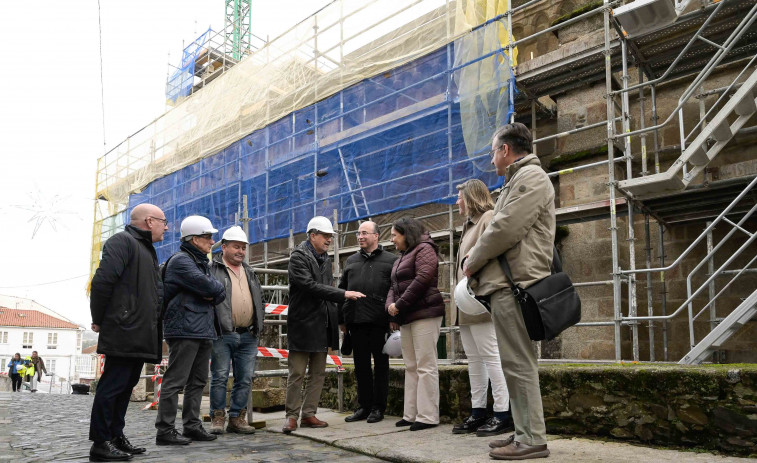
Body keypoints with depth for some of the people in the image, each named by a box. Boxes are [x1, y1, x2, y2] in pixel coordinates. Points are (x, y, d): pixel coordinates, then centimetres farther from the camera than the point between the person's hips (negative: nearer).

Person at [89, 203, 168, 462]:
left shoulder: (148, 250, 23)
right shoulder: (122, 241, -7)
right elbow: (102, 281, -17)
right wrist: (99, 320, -11)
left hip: (141, 334, 10)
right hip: (123, 333, -9)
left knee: (126, 386, 14)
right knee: (113, 386, -4)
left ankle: (116, 436, 22)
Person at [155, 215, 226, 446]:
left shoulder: (202, 262, 20)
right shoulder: (180, 260, -10)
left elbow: (220, 292, 15)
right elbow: (208, 286, -21)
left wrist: (213, 294, -7)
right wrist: (217, 287, 1)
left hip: (203, 330, 10)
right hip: (185, 329, -10)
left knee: (198, 381, 13)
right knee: (175, 381, -5)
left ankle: (192, 425, 21)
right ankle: (165, 430, 1)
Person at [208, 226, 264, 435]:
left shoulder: (249, 272, 20)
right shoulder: (212, 269, 0)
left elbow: (260, 298, 26)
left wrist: (258, 324, 18)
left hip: (248, 336, 6)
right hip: (222, 335, -6)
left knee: (245, 379, 7)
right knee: (220, 377, -1)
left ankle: (237, 417, 17)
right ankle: (218, 418, 11)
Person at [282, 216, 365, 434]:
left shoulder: (325, 259, 15)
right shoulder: (298, 257, -9)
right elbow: (310, 286, -21)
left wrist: (336, 318, 12)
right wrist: (344, 294, -23)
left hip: (323, 326, 7)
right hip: (303, 324, -7)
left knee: (318, 373, 10)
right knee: (297, 373, 0)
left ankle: (309, 414, 18)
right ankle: (292, 416, 10)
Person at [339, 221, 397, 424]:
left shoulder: (390, 260, 4)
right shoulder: (351, 261, 17)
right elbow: (342, 290, 18)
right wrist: (342, 319, 12)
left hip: (379, 322, -4)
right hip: (356, 322, 4)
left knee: (380, 364, 5)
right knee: (361, 365, 9)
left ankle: (378, 407, 14)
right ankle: (364, 406, 20)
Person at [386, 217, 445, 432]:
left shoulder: (424, 249, -4)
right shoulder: (401, 258, 24)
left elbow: (423, 278, -17)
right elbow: (393, 286, 20)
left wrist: (400, 304, -15)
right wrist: (391, 305, -1)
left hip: (424, 314, -9)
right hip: (406, 318, 9)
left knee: (425, 365, -7)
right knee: (411, 367, 10)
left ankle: (428, 416, -2)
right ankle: (411, 414, 15)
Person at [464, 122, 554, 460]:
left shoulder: (530, 177, -8)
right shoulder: (519, 180, 24)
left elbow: (504, 230, -18)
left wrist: (471, 262, -5)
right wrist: (477, 262, 9)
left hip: (514, 285, -10)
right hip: (508, 284, 10)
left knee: (517, 363, -7)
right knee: (515, 362, 12)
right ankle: (524, 433, 20)